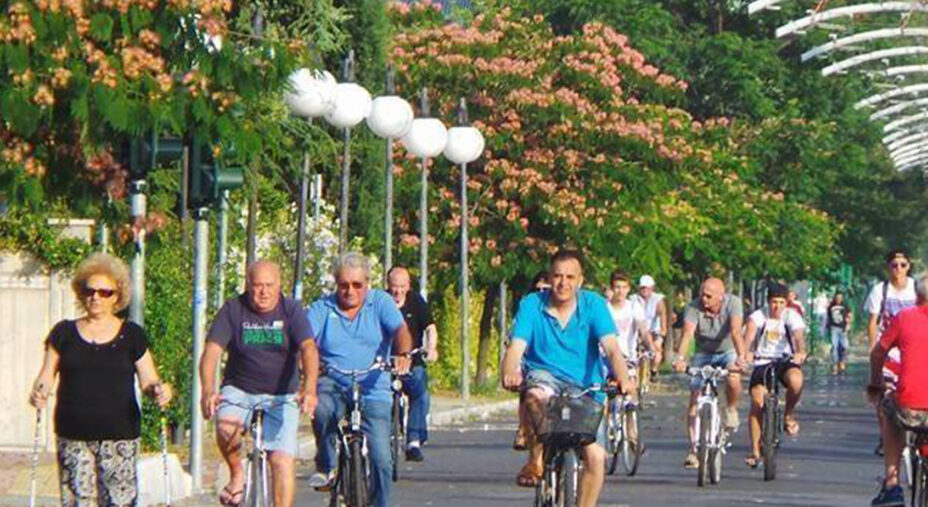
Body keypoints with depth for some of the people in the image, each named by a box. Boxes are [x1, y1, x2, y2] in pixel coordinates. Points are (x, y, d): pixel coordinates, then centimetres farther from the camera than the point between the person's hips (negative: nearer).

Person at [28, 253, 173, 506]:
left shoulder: (131, 336, 8)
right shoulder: (65, 333, 10)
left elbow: (148, 381, 9)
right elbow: (47, 375, 10)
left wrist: (160, 390, -13)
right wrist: (39, 391, -12)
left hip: (119, 435, -1)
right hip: (73, 437, 1)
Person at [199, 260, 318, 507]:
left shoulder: (291, 310, -5)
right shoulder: (233, 309, -5)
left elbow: (309, 348, -19)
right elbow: (212, 350, -14)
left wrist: (309, 389, -37)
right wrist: (208, 391, -32)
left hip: (282, 396, 0)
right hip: (239, 391, 0)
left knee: (283, 460, -12)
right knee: (226, 427, -30)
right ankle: (237, 475, -3)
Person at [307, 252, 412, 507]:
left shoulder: (381, 302, 6)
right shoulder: (321, 308, 6)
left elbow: (400, 330, -9)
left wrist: (403, 355, -31)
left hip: (373, 391, 0)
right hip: (332, 384, 0)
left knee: (380, 458, -8)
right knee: (322, 410, -34)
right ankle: (326, 468, -11)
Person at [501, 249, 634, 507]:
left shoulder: (593, 304, -4)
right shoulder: (532, 304, -5)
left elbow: (611, 347, -16)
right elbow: (516, 347, -16)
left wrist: (623, 378, -37)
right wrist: (510, 374, -39)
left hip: (585, 388, 1)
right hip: (544, 375, -1)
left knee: (596, 457, -13)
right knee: (537, 395, -39)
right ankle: (535, 459, -16)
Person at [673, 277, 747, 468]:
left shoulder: (732, 303, -22)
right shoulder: (693, 308, -20)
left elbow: (736, 331, -36)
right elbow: (688, 333, -34)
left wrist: (741, 357, -51)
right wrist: (680, 358, -52)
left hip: (728, 352, -2)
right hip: (703, 354, 2)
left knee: (733, 379, -34)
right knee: (695, 397, -10)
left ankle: (732, 410, -2)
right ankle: (694, 449, -4)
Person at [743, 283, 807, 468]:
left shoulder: (791, 316, -6)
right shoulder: (759, 315, -8)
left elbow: (799, 335, -23)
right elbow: (751, 329, -28)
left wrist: (800, 352, -46)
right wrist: (746, 351, -48)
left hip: (786, 361, 0)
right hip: (762, 363, 0)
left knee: (795, 380, -35)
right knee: (757, 403, -12)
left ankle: (788, 414, -7)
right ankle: (755, 451, -2)